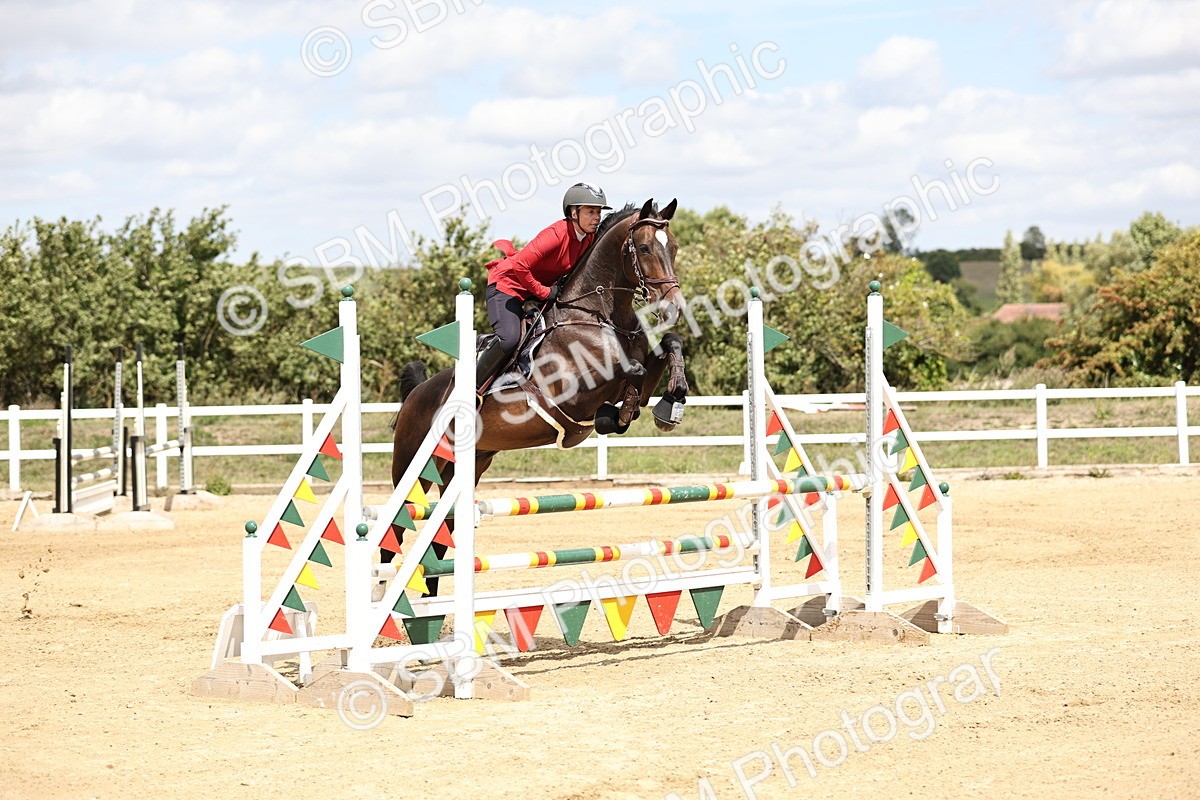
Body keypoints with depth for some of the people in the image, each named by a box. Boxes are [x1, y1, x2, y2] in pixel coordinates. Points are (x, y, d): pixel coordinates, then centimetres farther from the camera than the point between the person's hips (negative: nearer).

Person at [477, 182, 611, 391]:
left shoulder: (590, 238, -5)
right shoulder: (557, 234, -30)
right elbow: (518, 266, -35)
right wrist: (544, 292, -23)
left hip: (542, 287, 9)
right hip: (507, 285, -9)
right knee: (509, 339, -26)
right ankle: (472, 385, -9)